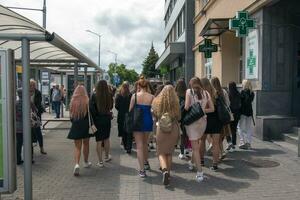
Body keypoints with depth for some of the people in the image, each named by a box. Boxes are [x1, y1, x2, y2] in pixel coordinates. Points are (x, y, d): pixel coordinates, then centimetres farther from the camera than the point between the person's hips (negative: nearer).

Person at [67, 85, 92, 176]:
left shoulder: (72, 102, -3)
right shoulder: (87, 101, -9)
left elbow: (71, 116, 4)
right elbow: (90, 115, -8)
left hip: (75, 126, 1)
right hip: (85, 126, -1)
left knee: (77, 147, 5)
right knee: (86, 144, 17)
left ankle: (77, 164, -13)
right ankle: (86, 162, 31)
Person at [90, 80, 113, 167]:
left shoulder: (94, 96, -14)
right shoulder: (109, 95, -8)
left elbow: (91, 108, -16)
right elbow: (111, 106, 4)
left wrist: (95, 116, -5)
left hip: (98, 120, -2)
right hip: (107, 119, 2)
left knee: (99, 141, 5)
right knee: (106, 139, 20)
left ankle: (100, 161, 11)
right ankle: (106, 156, 36)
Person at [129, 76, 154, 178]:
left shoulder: (134, 96, -8)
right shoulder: (151, 97, -6)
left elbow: (130, 110, -3)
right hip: (148, 121, 2)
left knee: (139, 145, 3)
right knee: (145, 143, 24)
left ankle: (142, 170, -1)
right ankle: (146, 163, 40)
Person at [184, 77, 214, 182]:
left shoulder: (189, 91, -4)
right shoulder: (206, 93, 6)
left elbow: (186, 107, -13)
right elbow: (212, 109, 6)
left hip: (192, 121, -4)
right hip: (203, 120, 4)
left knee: (195, 147, 0)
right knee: (197, 143, 24)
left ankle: (200, 172, -3)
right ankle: (191, 162, 43)